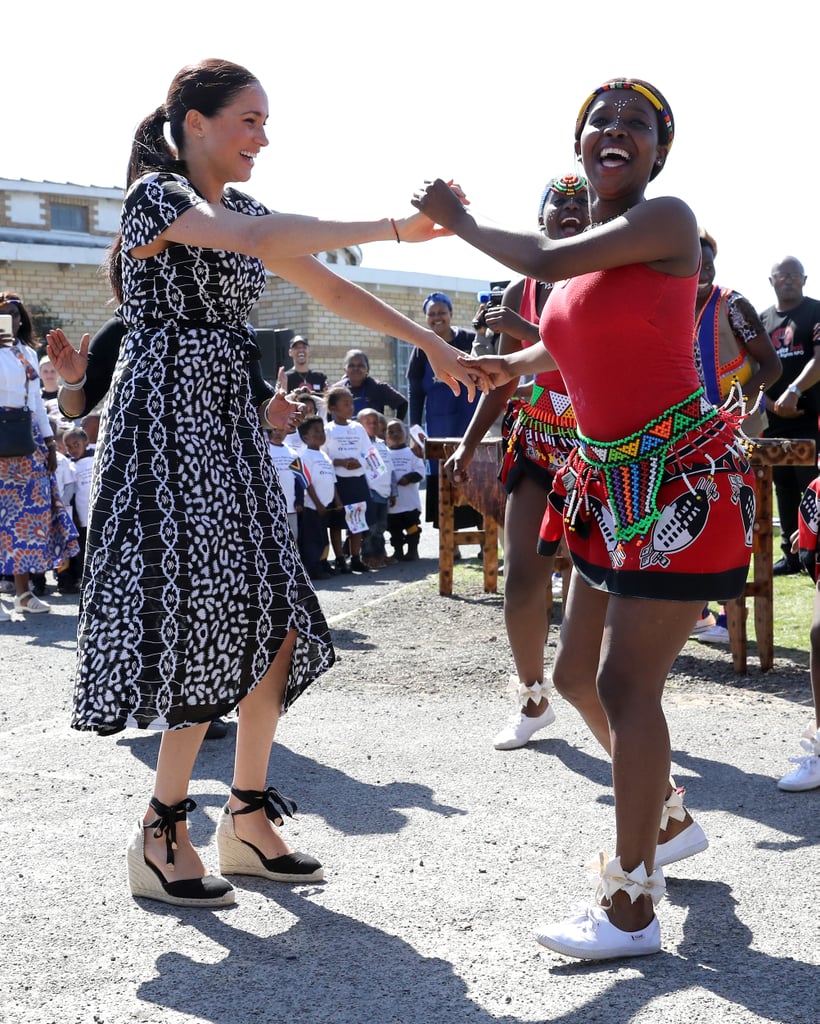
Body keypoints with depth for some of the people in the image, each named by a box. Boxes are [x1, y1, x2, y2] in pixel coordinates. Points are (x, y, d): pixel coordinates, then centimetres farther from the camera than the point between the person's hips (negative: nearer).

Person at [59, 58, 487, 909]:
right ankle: (161, 839, 1)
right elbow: (256, 240, -28)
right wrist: (393, 227, -28)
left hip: (229, 425, 8)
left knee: (274, 621, 3)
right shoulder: (155, 194, -9)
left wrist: (429, 343, 12)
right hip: (168, 422, -8)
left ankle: (248, 817, 15)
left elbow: (331, 291, 18)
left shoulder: (240, 209, 16)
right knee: (208, 618, -11)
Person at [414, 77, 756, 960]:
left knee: (626, 683, -9)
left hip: (681, 478, -9)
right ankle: (665, 820, 38)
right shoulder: (585, 251, 11)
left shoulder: (666, 219, -12)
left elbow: (546, 261, -21)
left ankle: (631, 910, 2)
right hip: (613, 480, 9)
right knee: (578, 673, 15)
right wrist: (515, 366, 23)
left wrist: (457, 220, -7)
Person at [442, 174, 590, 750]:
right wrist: (468, 445, 13)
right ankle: (533, 699, 13)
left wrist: (530, 332, -23)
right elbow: (502, 380, 15)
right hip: (536, 445, 3)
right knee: (523, 576, -5)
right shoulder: (520, 292, 7)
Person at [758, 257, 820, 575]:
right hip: (774, 420, 5)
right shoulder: (762, 320, 14)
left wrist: (794, 391, -28)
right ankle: (792, 555, 16)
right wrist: (767, 403, -1)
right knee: (784, 489, 9)